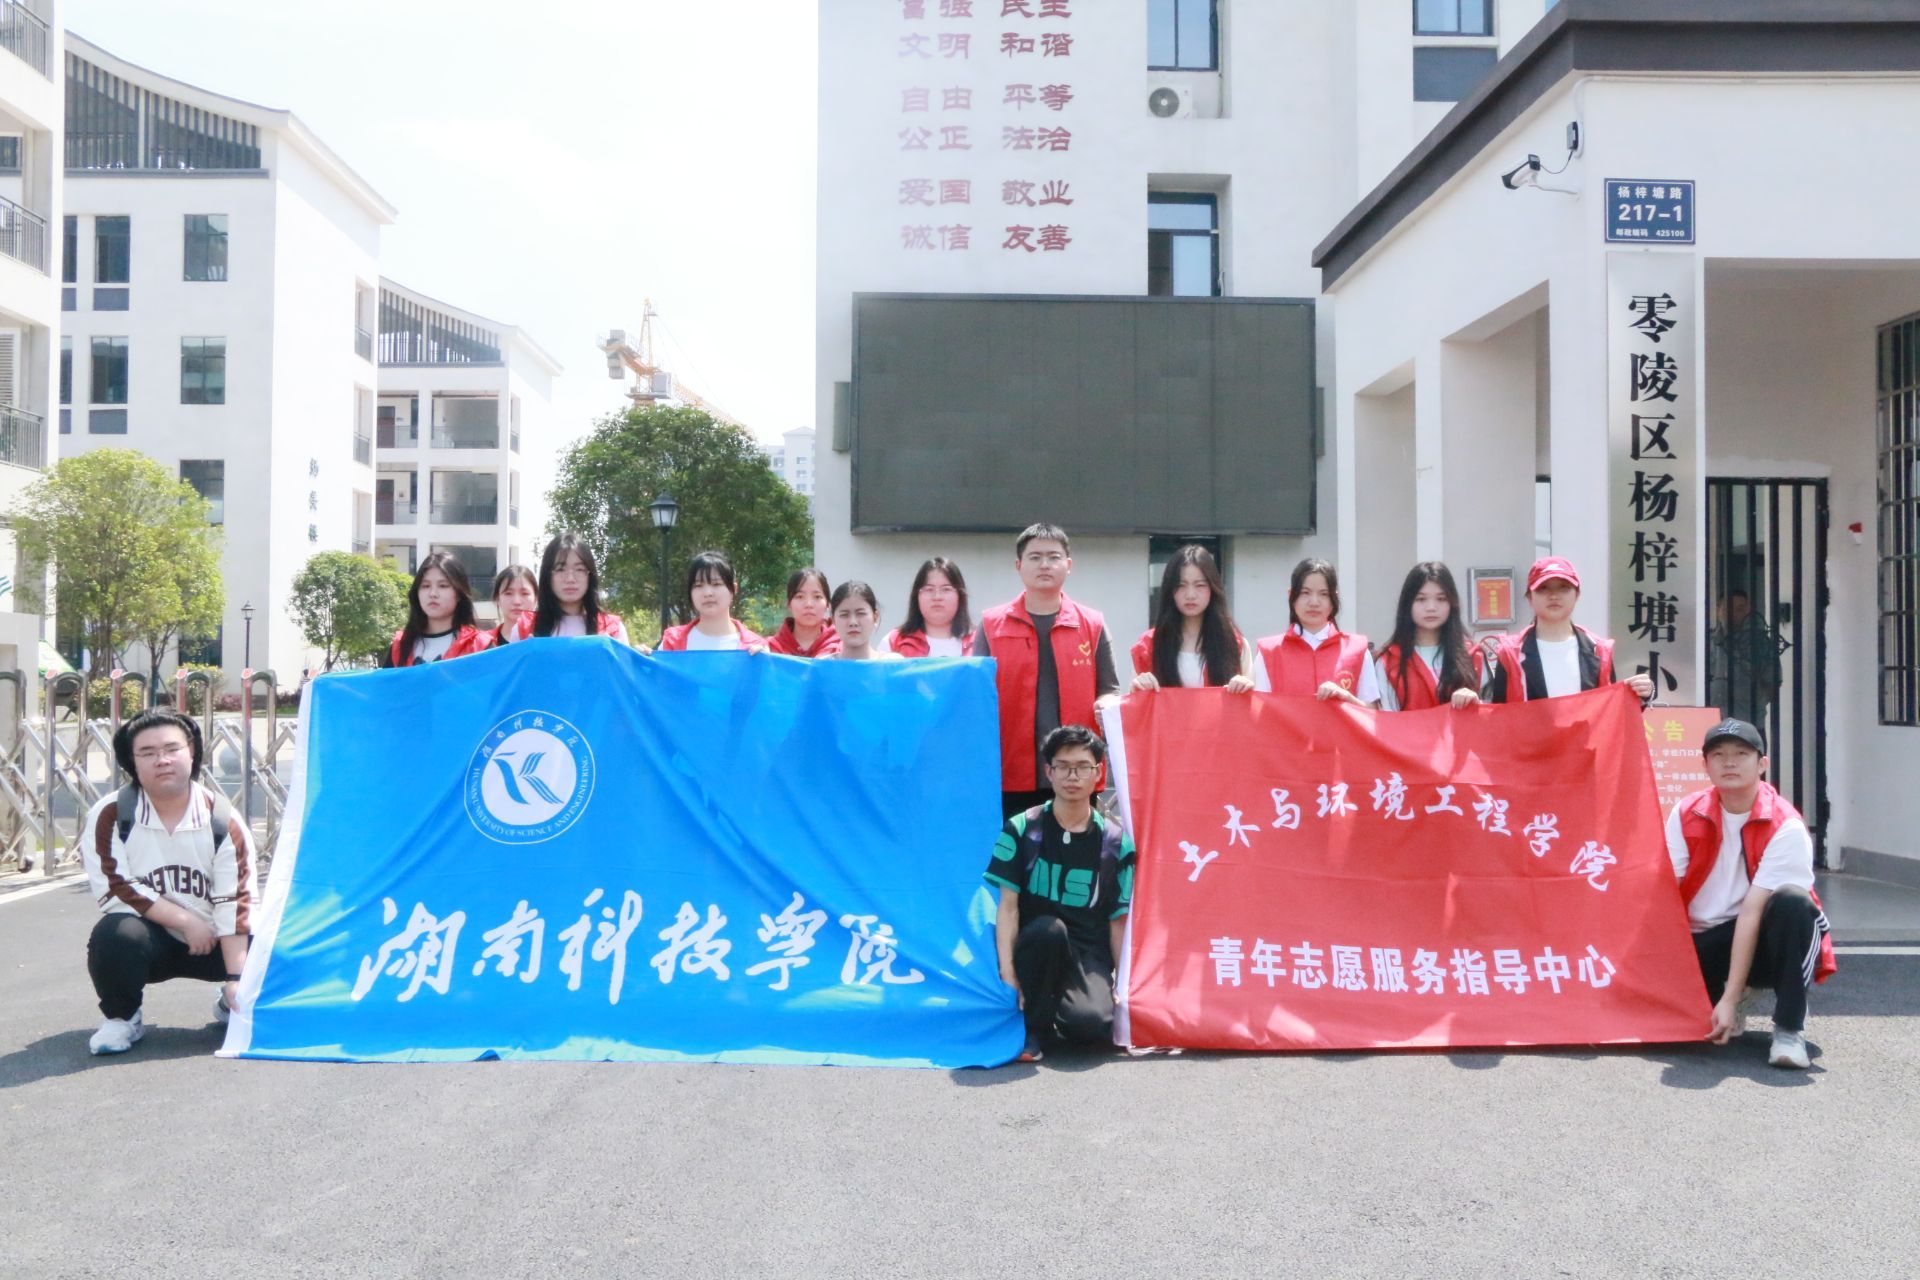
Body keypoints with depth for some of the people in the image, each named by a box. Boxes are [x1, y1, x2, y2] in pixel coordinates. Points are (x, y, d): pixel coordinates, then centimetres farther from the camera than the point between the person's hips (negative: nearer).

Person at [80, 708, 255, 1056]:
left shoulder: (223, 819, -9)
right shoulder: (110, 816, -10)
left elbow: (234, 900, -13)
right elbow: (114, 888, -15)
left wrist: (235, 979, -19)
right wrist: (186, 920, -19)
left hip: (209, 939, 2)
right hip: (148, 933, -1)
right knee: (115, 935, -35)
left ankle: (235, 1002, 15)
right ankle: (122, 1016, -4)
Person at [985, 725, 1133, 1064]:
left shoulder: (1117, 843, 3)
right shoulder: (1021, 829, 0)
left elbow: (1118, 922, 6)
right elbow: (1007, 906, -4)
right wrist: (1008, 973, -14)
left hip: (1088, 956, 1)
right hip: (1035, 947, -1)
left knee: (1091, 1024, -29)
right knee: (1049, 928, -36)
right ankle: (1035, 1026, -12)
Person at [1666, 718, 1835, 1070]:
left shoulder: (1785, 827, -17)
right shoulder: (1686, 814, -4)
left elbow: (1751, 912, -24)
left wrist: (1729, 1000, -26)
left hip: (1763, 942, -3)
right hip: (1703, 944, 3)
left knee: (1792, 901, -35)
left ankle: (1789, 1028, -21)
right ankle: (1711, 995, 10)